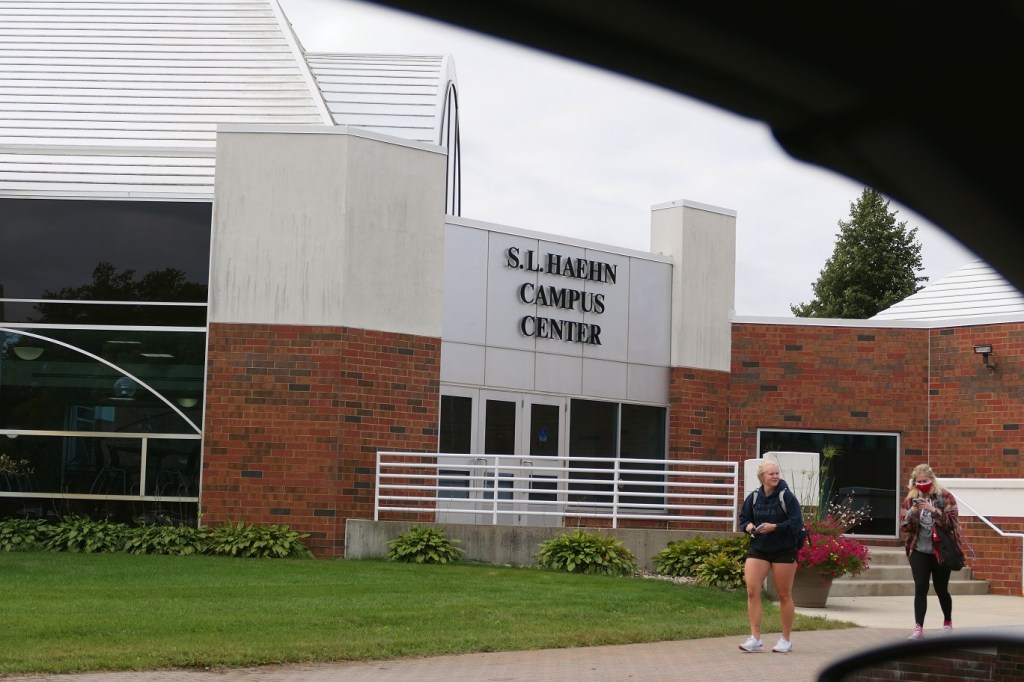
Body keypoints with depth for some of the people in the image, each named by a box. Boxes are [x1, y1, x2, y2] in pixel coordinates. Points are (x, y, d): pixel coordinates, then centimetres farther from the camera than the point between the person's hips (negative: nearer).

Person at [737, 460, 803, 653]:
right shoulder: (753, 497, 2)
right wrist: (748, 526, -10)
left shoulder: (787, 496, -10)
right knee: (752, 591, -9)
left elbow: (797, 523, -13)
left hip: (784, 550, -3)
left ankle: (786, 640, 18)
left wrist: (775, 527, -23)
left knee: (784, 595, 5)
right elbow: (743, 519, 13)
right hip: (758, 549, 3)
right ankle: (755, 638, -3)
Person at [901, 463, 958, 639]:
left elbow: (952, 523, -13)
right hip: (919, 551, 2)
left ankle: (948, 622, 31)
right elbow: (905, 527, 2)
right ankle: (918, 628, -6)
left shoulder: (945, 496, -5)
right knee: (920, 588, -6)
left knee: (941, 589, 8)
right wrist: (911, 513, -19)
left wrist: (934, 510, -27)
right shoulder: (910, 498, 2)